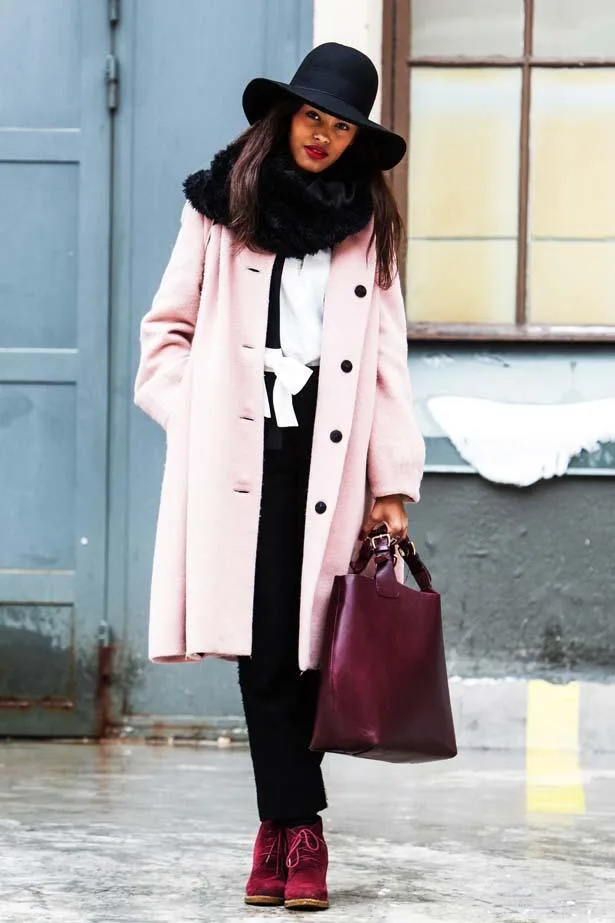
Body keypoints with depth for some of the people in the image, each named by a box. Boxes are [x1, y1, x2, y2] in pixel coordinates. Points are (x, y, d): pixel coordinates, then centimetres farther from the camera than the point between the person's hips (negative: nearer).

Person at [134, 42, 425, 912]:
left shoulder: (370, 227, 14)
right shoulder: (224, 206, 10)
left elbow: (386, 359, 10)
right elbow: (168, 331, 13)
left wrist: (393, 483, 4)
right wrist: (202, 423, 0)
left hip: (326, 464, 1)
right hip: (241, 459, -1)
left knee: (305, 646, -3)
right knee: (262, 648, -9)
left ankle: (281, 828, 5)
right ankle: (300, 830, -8)